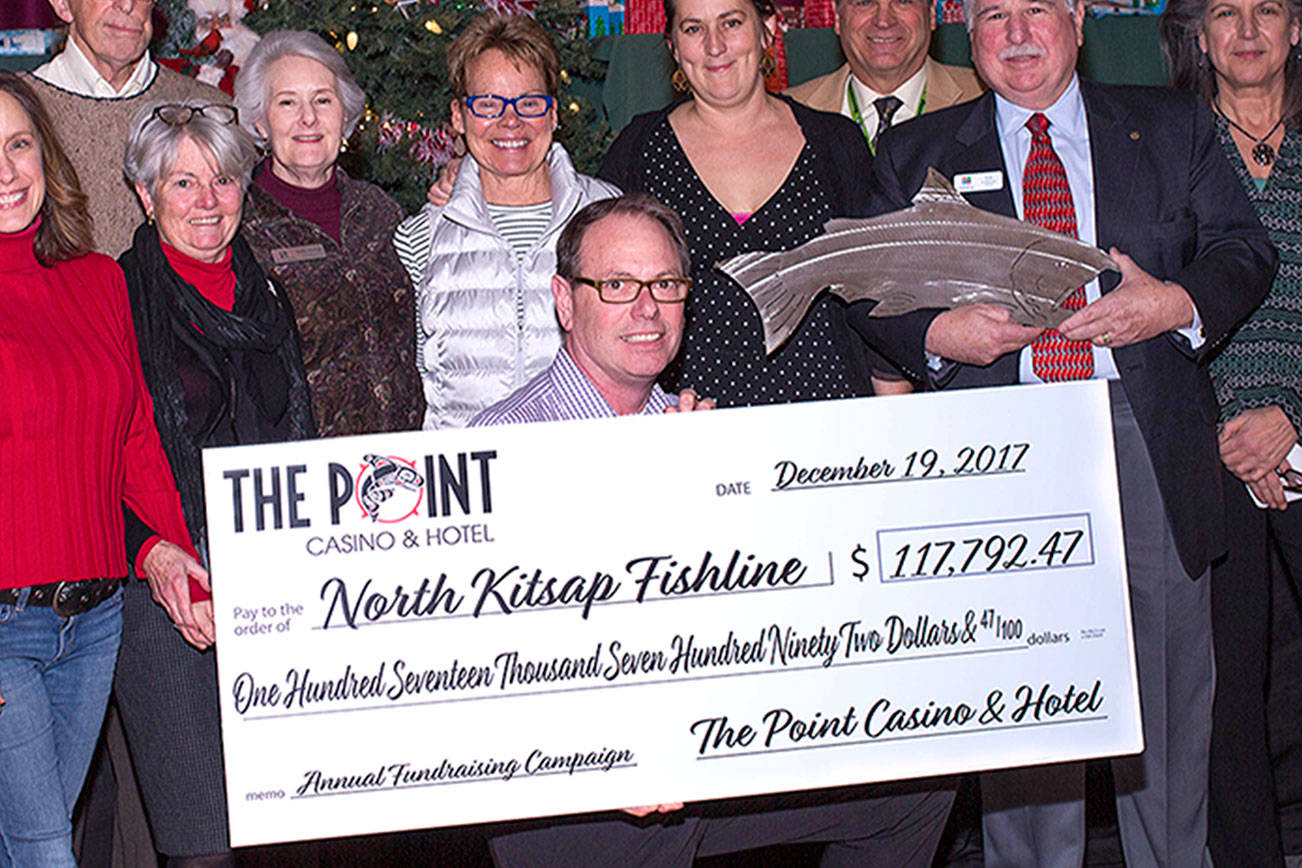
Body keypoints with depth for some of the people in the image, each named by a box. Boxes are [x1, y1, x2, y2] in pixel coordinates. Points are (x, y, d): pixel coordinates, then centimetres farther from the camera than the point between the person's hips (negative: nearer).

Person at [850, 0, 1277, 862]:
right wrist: (939, 333, -11)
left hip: (1147, 445, 1)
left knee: (1168, 687, 6)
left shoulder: (1173, 127, 13)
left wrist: (1177, 304, -10)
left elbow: (1246, 250, 9)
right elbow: (874, 293, 8)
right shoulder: (916, 152, 12)